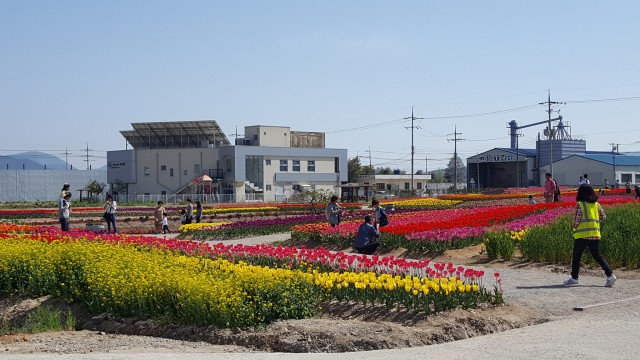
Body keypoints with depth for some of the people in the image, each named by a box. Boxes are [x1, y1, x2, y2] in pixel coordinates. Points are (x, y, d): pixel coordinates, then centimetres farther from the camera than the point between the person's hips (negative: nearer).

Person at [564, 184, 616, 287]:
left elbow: (577, 220, -12)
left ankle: (574, 278, 14)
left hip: (582, 234, -5)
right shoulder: (596, 204, 7)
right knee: (597, 256, 9)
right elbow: (603, 217, 13)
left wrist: (575, 227, 7)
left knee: (576, 256, 8)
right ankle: (610, 274, -4)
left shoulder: (580, 205, -9)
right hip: (595, 234, 5)